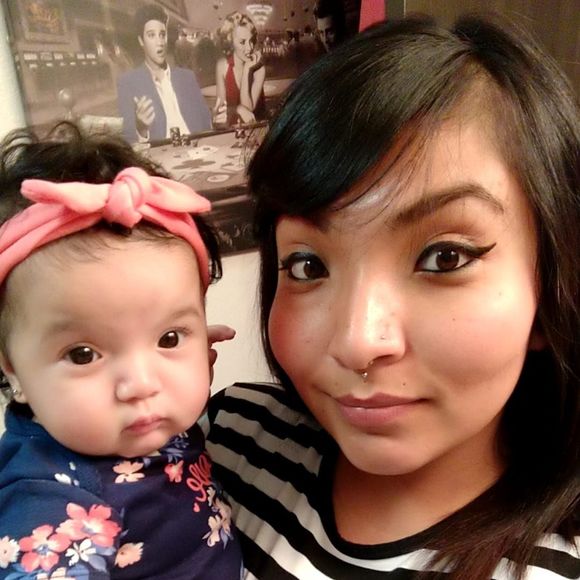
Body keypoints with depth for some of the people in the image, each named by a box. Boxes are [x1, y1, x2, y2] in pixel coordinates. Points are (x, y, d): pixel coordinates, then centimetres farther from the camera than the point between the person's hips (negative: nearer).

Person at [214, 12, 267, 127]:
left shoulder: (259, 68, -11)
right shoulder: (222, 65, -5)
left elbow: (248, 107, -17)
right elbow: (220, 107, -7)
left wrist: (247, 70, -20)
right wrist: (239, 109, -26)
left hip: (255, 126, -1)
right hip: (230, 126, 2)